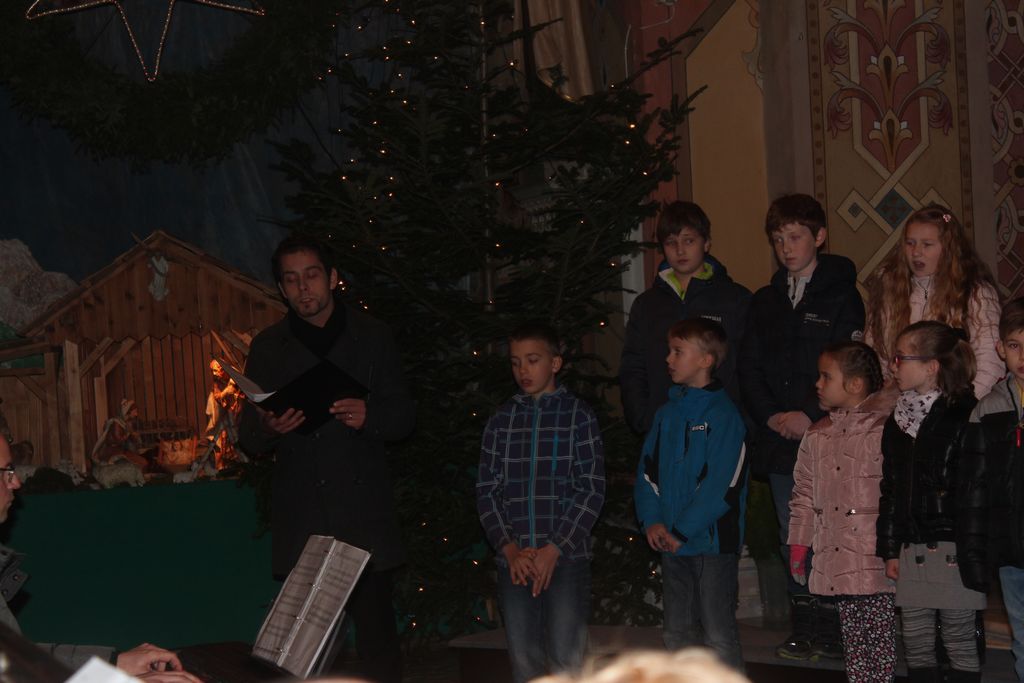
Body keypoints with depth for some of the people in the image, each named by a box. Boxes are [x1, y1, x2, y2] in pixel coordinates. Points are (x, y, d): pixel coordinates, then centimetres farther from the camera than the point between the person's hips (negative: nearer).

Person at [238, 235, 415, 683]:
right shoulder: (269, 348, 12)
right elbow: (249, 440, 12)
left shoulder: (372, 337, 11)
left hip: (363, 513, -1)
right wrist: (269, 429, -12)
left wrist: (369, 417, -12)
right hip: (300, 518, 1)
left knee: (376, 634, -7)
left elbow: (404, 417, 11)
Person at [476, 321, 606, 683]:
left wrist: (554, 548, -10)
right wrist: (509, 549, -5)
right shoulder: (501, 421, 11)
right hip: (514, 560, 3)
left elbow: (592, 489, -3)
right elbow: (487, 491, 8)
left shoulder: (578, 416, 2)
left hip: (565, 555, -3)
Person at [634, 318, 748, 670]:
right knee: (677, 632, 14)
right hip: (671, 544, 7)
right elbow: (647, 470, 11)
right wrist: (652, 521, -5)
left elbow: (721, 485, -16)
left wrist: (681, 531, -16)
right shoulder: (667, 413, 11)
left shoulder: (723, 415, -11)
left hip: (713, 542, -7)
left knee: (719, 635, -4)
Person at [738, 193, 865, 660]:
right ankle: (804, 628, 15)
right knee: (791, 536, 8)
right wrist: (772, 417, -4)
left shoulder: (841, 294, 0)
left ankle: (833, 631, -1)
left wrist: (808, 414, -15)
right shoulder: (765, 302, 16)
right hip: (779, 437, 5)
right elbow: (750, 368, 11)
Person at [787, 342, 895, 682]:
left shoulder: (886, 428, -8)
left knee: (881, 649, -4)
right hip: (836, 563, 6)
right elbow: (804, 495, 20)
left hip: (877, 563, -6)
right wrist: (798, 546, 16)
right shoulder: (817, 437, 13)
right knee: (853, 644, 12)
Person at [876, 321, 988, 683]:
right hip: (912, 550, 7)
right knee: (916, 643, 11)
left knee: (960, 643, 2)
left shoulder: (963, 418, -11)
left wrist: (973, 558, -15)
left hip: (952, 548, -7)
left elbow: (976, 494, -13)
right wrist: (890, 550, 12)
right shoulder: (898, 422, 12)